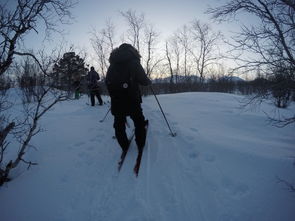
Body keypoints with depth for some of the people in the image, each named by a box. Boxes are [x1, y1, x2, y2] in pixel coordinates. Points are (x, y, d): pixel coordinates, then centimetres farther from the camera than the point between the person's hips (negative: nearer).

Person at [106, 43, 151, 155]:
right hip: (132, 100, -3)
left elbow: (107, 81, 12)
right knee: (139, 122, 14)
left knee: (119, 124, 15)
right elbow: (143, 80, -5)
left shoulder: (112, 64, 12)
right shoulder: (133, 62, -2)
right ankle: (140, 146, 21)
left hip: (116, 101, 4)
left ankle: (124, 147, 23)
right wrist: (149, 81, 17)